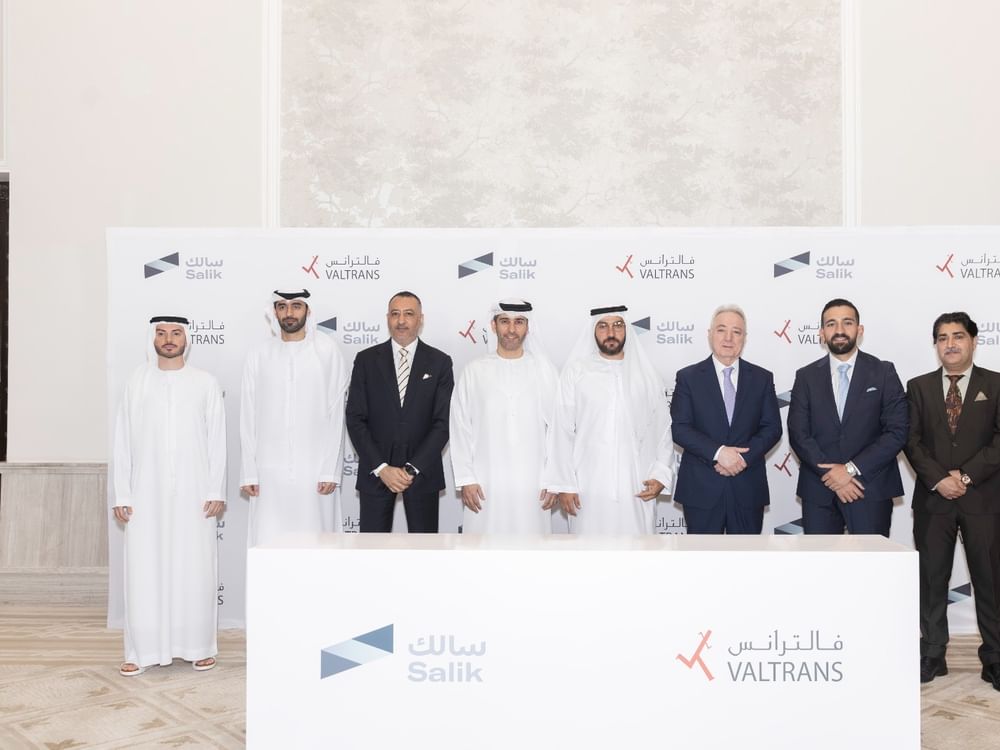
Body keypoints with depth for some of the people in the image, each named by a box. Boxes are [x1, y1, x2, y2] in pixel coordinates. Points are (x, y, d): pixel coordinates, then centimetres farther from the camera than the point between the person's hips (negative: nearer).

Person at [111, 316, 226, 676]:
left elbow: (217, 440, 2)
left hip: (193, 493, -1)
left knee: (195, 569, 2)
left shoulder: (206, 383, 3)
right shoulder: (136, 382, 5)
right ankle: (142, 650, 9)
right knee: (145, 572, 1)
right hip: (147, 494, 1)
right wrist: (121, 495, 1)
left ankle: (199, 646, 12)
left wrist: (216, 491, -4)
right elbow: (123, 442, 5)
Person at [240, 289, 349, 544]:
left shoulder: (328, 351, 1)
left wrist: (331, 470, -6)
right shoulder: (259, 356, 6)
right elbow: (248, 420, 8)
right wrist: (248, 473, 3)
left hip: (315, 472, -1)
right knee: (269, 544, -1)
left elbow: (336, 415, -1)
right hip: (270, 473, 2)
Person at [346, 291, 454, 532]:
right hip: (374, 471, 0)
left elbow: (443, 421, -3)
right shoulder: (366, 360, 3)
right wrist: (381, 468, -11)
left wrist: (414, 468, -12)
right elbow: (355, 419, -1)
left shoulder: (439, 362, 2)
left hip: (423, 471, 0)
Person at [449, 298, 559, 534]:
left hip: (533, 485, 0)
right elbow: (460, 428, 3)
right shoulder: (474, 371, 3)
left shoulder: (544, 371, 4)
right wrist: (465, 479, -2)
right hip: (485, 484, 0)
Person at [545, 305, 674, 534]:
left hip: (636, 491, 2)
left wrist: (661, 475, 0)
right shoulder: (576, 371, 1)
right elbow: (562, 431, 1)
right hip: (588, 490, -1)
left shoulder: (646, 375, 8)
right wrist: (564, 484, -2)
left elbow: (663, 429, 11)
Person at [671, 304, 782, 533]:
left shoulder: (762, 378, 8)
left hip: (748, 488, 2)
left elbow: (772, 428, 2)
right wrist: (718, 452, -19)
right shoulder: (688, 377, 1)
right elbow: (680, 428, -7)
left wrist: (744, 457, -13)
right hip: (701, 488, -2)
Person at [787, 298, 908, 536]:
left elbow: (897, 432, -4)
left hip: (870, 488, -1)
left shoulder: (883, 373, 4)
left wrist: (852, 469, -12)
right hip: (819, 491, 1)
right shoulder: (806, 377, 7)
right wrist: (832, 473, -11)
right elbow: (798, 434, 0)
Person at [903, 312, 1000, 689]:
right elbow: (912, 441, 2)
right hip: (933, 498, 2)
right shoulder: (919, 387, 8)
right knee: (932, 579, 5)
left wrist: (966, 475, -14)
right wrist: (938, 479, -12)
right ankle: (931, 656, 14)